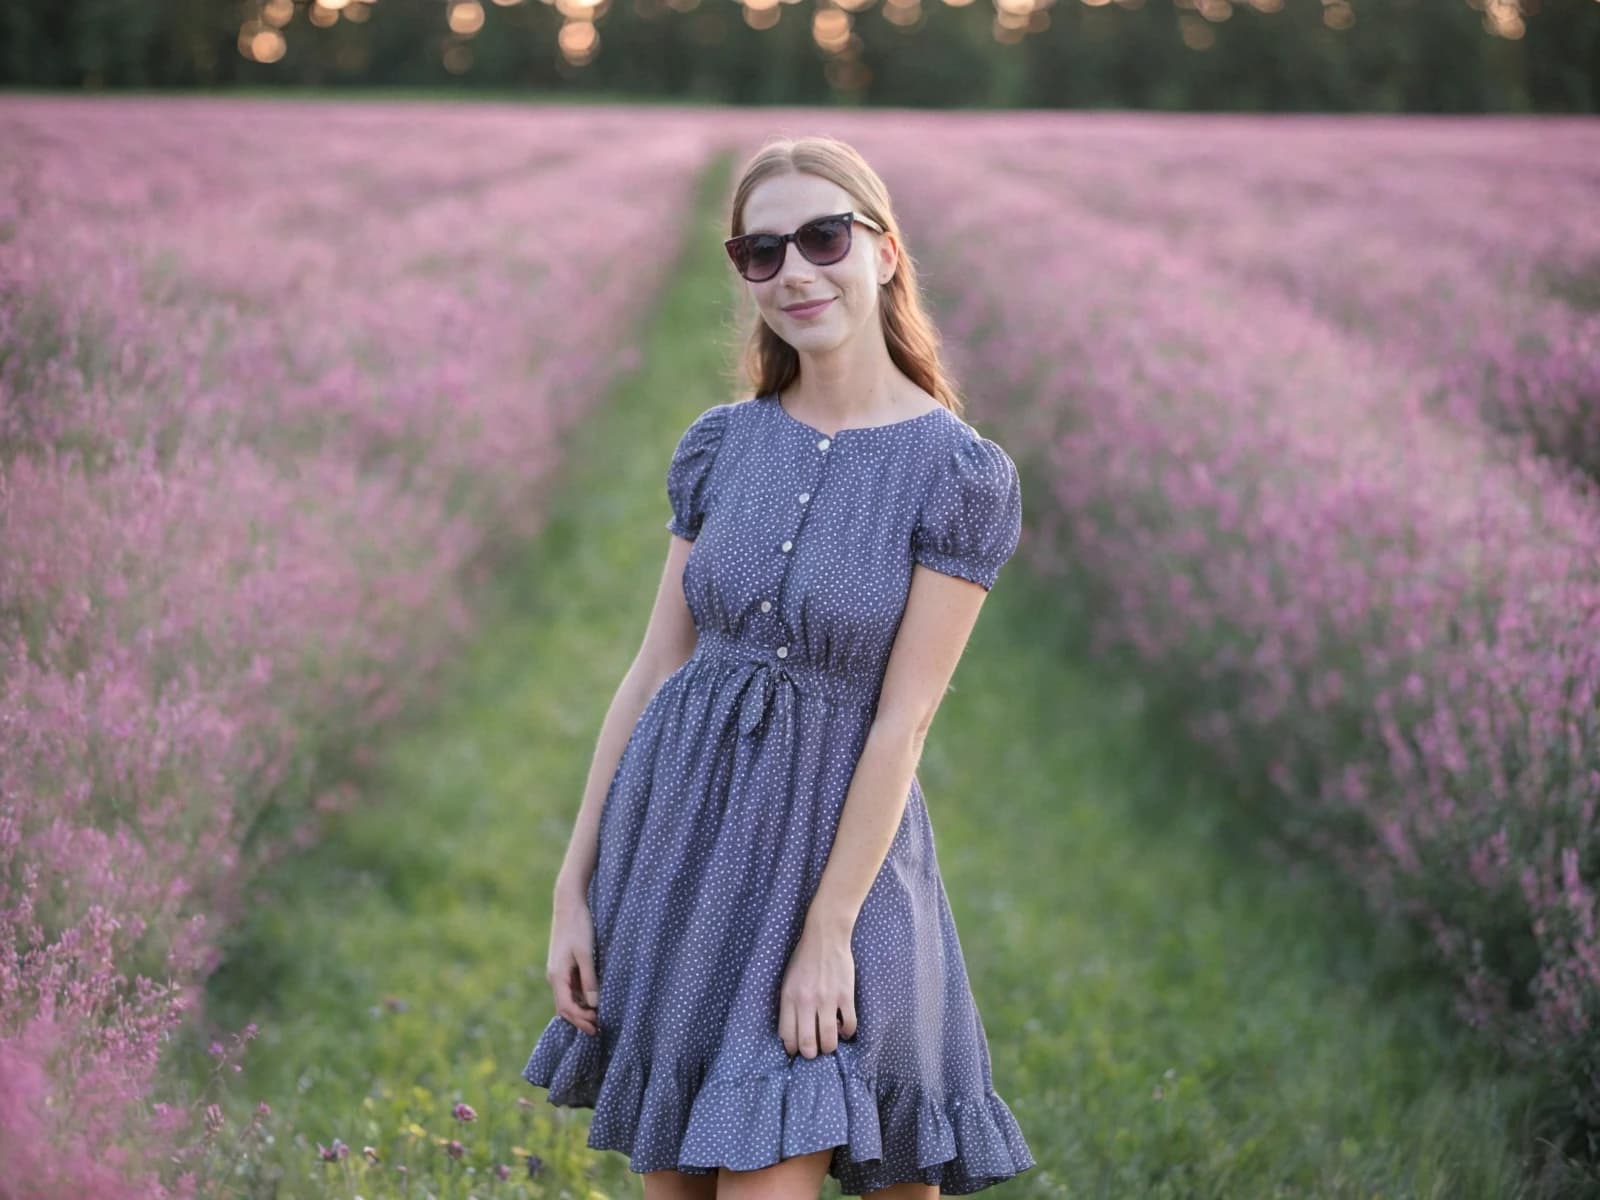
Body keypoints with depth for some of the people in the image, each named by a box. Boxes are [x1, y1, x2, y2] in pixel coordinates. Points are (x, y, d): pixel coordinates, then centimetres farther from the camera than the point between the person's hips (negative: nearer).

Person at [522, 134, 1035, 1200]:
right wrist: (574, 887, 2)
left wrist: (828, 929, -13)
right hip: (674, 832, 5)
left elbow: (902, 721, -12)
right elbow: (655, 668, 4)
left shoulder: (964, 475, -10)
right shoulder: (720, 444, 3)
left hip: (838, 842, -4)